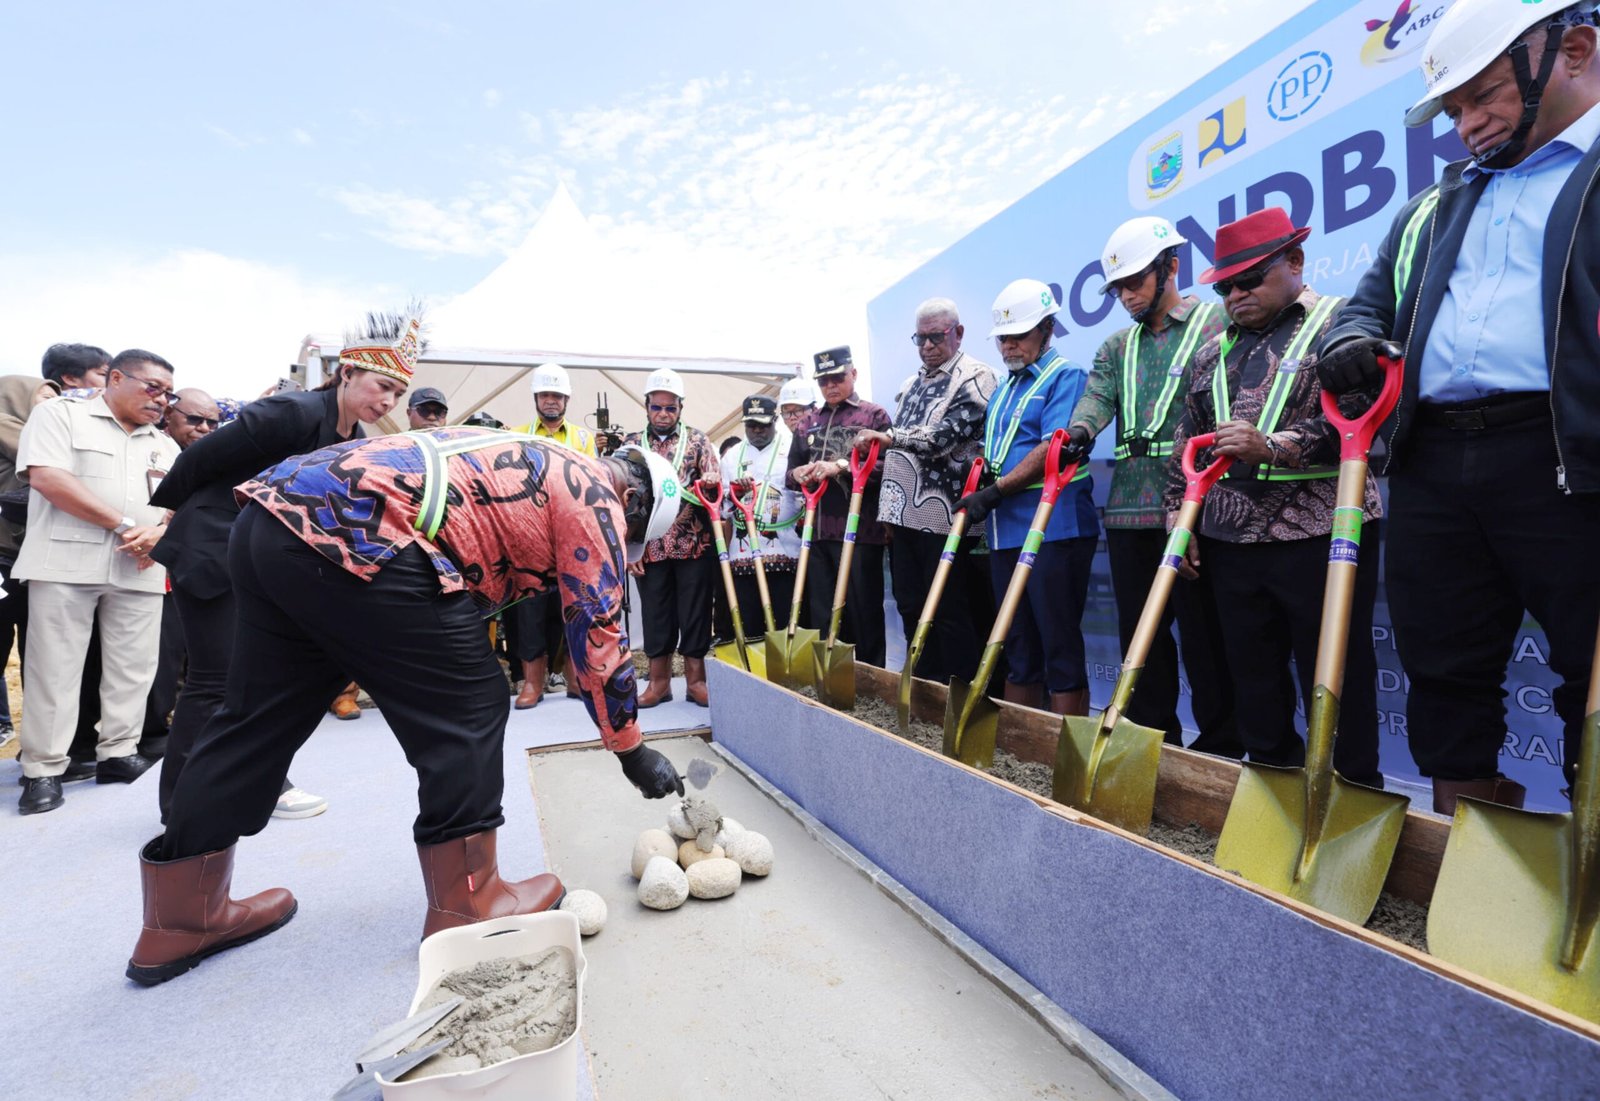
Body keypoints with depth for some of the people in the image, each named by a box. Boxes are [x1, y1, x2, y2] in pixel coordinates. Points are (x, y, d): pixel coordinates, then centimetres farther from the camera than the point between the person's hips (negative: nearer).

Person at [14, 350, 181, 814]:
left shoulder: (165, 445, 18)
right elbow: (47, 477, -10)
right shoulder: (59, 414, 4)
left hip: (139, 570, 4)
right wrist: (125, 525, -14)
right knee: (55, 668, 0)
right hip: (66, 564, -4)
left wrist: (160, 533, -10)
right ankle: (43, 769, 8)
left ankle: (118, 754, 14)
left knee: (133, 669, 4)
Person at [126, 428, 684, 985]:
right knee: (467, 707, 0)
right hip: (355, 538, -10)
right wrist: (633, 750, 10)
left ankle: (182, 918, 33)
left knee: (259, 716, 18)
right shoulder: (593, 494, 2)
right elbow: (598, 630, 1)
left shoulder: (533, 463, 27)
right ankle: (465, 904, 12)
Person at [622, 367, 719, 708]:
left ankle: (696, 679, 18)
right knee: (655, 615, 8)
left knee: (695, 613, 5)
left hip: (695, 545, -1)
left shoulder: (697, 440, 6)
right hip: (650, 548, 2)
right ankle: (659, 681, 21)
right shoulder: (633, 444, 9)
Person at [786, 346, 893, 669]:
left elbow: (887, 467, -8)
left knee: (864, 614, 1)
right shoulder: (807, 423, 18)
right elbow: (790, 474, 19)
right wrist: (799, 474, -4)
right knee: (821, 615, 11)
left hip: (861, 531, -5)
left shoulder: (875, 415, 3)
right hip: (817, 532, 5)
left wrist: (841, 467, -18)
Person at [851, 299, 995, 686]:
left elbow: (947, 434, -18)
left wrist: (889, 437, -24)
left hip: (945, 514, -7)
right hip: (904, 514, 8)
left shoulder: (976, 377, -2)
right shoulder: (910, 385, 21)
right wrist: (889, 510, 19)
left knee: (950, 611, -3)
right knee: (911, 607, 11)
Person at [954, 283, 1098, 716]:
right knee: (1019, 647, 14)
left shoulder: (1066, 377, -3)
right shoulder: (1003, 389, 21)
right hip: (1005, 532, 8)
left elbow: (1054, 450, -16)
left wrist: (995, 492, -16)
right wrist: (976, 494, 6)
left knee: (1060, 646, -3)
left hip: (1053, 530, -8)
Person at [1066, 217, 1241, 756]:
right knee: (1138, 629, 11)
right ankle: (1154, 737, 25)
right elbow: (1098, 393, 3)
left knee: (1203, 629, 0)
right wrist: (1080, 429, -19)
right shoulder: (1117, 344, 20)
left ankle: (1220, 747, 15)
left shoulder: (1216, 323, 4)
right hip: (1129, 507, 6)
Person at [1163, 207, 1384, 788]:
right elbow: (1186, 442, 17)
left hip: (1320, 536, -5)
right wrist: (1180, 516, 10)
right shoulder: (1213, 351, 16)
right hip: (1231, 540, 5)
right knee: (1252, 676, 12)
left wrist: (1273, 446, -22)